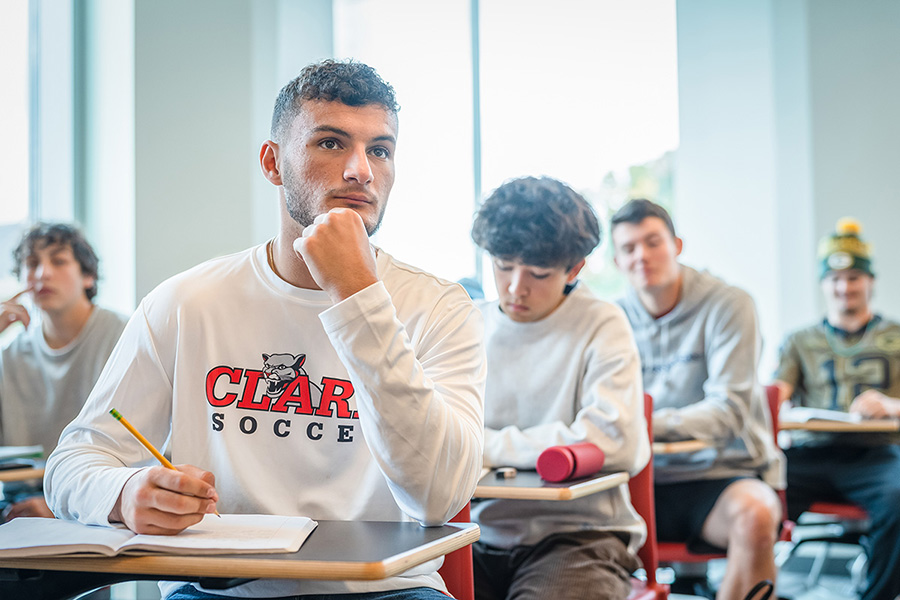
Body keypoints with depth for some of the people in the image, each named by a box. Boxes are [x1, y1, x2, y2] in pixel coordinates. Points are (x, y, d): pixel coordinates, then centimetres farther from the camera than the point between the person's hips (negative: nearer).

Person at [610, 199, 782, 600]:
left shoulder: (727, 305, -4)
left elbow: (729, 409, -13)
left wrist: (652, 424, -29)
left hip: (722, 473, -3)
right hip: (647, 482, 3)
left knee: (754, 514, -35)